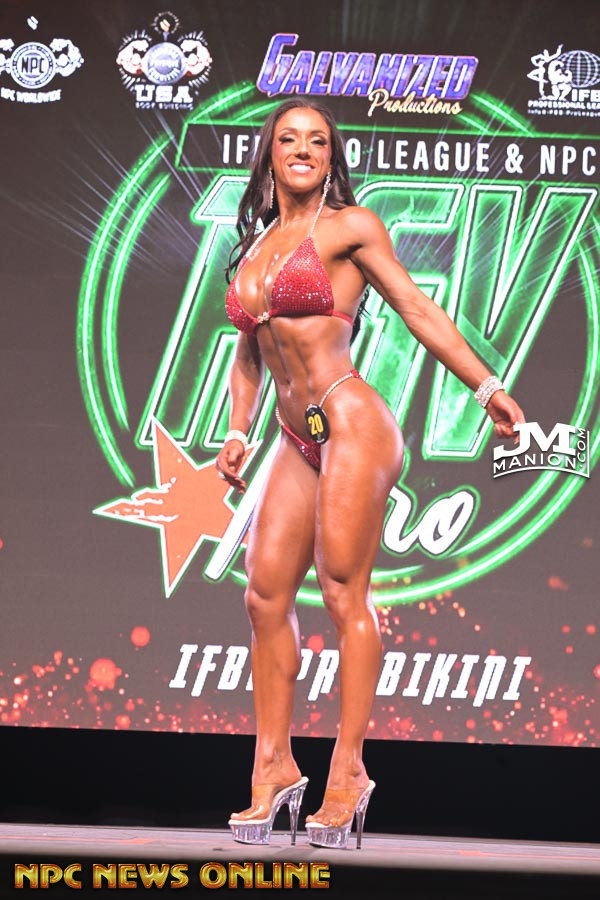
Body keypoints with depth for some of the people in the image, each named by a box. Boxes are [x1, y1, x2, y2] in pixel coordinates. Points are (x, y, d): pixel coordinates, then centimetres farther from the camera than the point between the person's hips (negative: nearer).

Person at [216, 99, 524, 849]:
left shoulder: (348, 226, 1)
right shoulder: (254, 246, 19)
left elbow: (418, 310, 0)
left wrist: (487, 386, -2)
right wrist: (236, 432, 12)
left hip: (348, 422, -6)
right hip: (297, 441, 6)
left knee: (343, 594, -7)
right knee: (265, 596, 0)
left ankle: (347, 770, -1)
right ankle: (274, 765, 8)